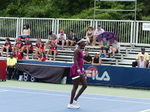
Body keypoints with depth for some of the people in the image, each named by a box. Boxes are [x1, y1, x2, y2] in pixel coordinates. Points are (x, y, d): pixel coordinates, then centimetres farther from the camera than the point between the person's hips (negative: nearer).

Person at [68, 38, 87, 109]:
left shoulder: (80, 50, 17)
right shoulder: (77, 50, -13)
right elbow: (75, 61, -22)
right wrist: (78, 70, -30)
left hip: (80, 70, 10)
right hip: (76, 70, -10)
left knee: (85, 85, 8)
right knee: (75, 87, -6)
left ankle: (75, 100, 16)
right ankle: (70, 104, 1)